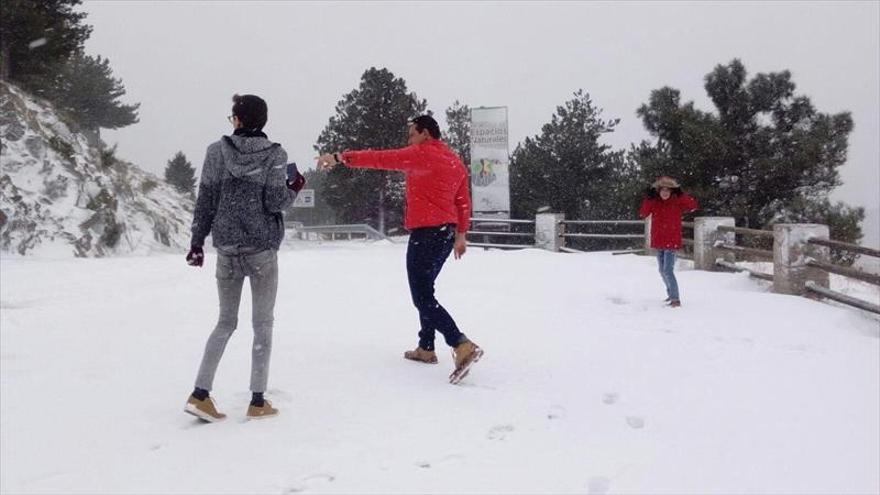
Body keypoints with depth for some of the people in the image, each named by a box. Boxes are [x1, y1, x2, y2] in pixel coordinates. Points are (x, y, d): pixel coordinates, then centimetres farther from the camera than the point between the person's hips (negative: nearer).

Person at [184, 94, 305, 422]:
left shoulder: (216, 151, 1)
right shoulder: (275, 154, -5)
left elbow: (205, 200, 3)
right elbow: (275, 202, -11)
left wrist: (197, 241, 11)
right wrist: (294, 188, 10)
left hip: (227, 249, 3)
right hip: (262, 249, -2)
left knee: (226, 322, 14)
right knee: (262, 324, 7)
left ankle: (200, 394, 8)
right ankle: (258, 402, 10)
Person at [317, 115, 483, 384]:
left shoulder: (422, 154, -10)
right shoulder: (456, 161, 15)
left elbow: (380, 158, -12)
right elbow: (463, 202, 17)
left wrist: (340, 157, -8)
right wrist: (461, 234, 21)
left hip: (425, 233, -9)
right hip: (447, 234, 9)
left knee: (422, 297, -8)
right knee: (424, 291, 20)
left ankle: (462, 346, -19)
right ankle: (426, 348, 25)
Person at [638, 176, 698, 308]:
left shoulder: (677, 202, -6)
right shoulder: (654, 203, 4)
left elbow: (693, 205, -16)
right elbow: (642, 214, -7)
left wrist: (680, 195, -23)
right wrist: (648, 199, -17)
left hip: (671, 242, -6)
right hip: (658, 242, 6)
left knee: (668, 271, -14)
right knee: (662, 271, 17)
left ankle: (676, 299, -8)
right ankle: (671, 293, 36)